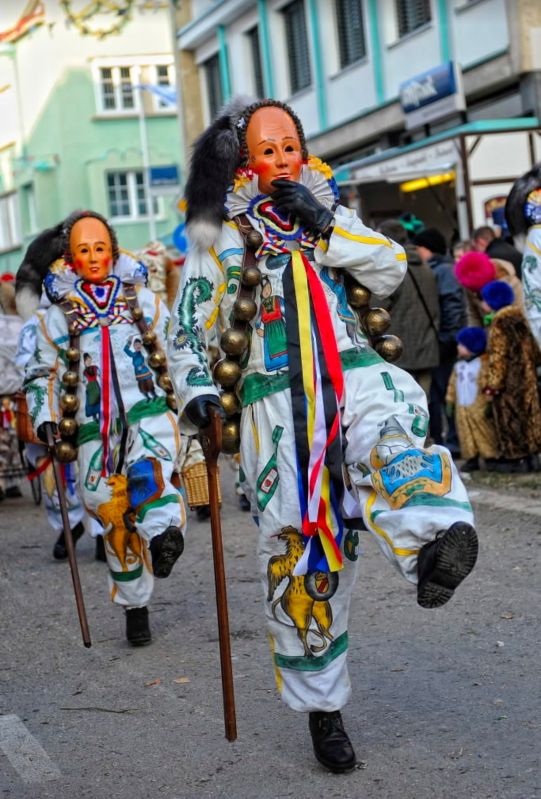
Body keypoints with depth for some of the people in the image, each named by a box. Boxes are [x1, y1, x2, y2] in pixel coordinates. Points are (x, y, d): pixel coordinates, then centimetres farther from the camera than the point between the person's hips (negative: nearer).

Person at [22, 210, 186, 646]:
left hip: (148, 409, 0)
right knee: (113, 514, 0)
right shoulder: (58, 315, 12)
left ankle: (165, 530, -58)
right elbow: (42, 374, 15)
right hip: (93, 425, 1)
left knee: (148, 469, -33)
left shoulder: (143, 299, 13)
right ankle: (135, 607, 11)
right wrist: (45, 419, 1)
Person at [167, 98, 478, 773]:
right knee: (297, 551, -1)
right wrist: (196, 393, -7)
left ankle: (439, 540, -66)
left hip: (352, 371, 1)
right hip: (275, 396, -1)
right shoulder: (219, 235, 9)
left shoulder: (330, 213, 16)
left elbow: (390, 272, 3)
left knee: (386, 438, -36)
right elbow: (186, 329, 9)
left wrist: (325, 227, -8)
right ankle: (320, 706, 13)